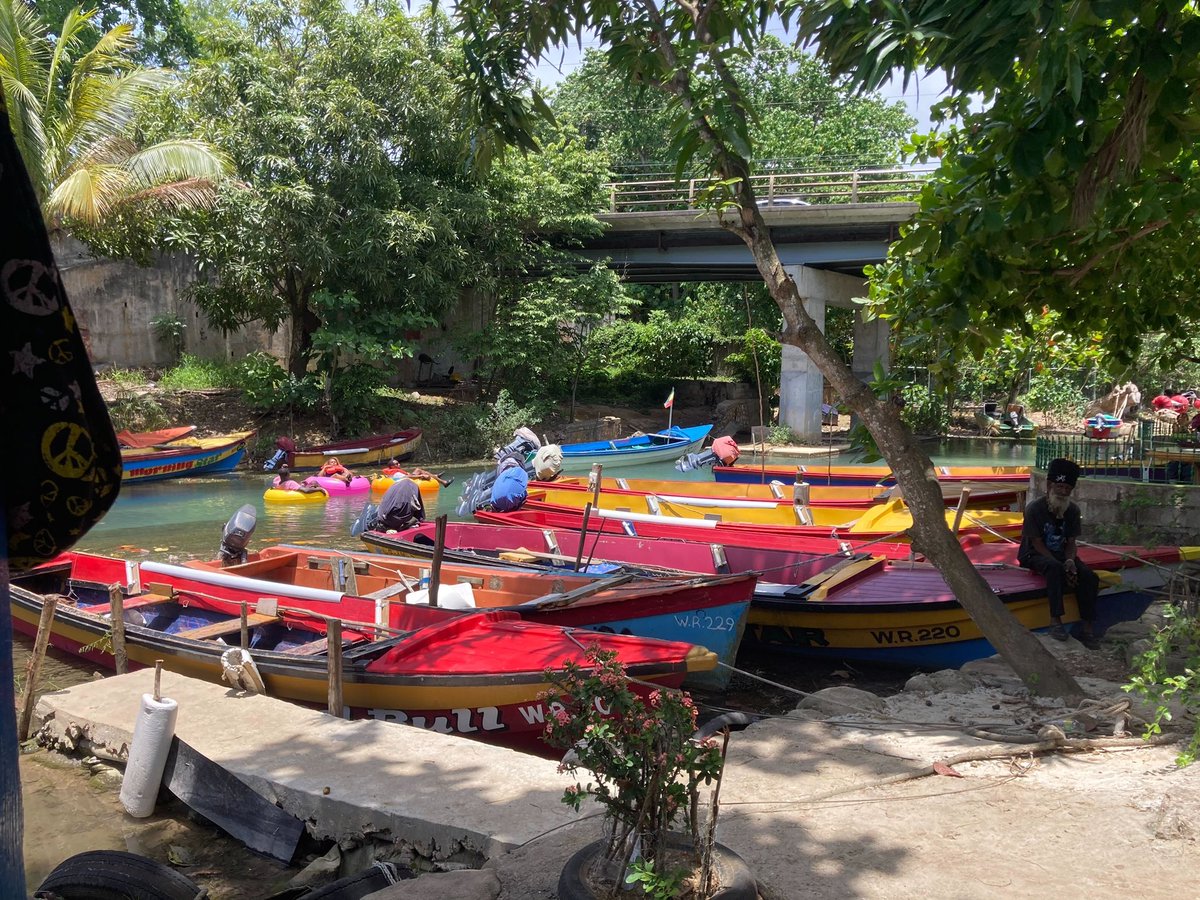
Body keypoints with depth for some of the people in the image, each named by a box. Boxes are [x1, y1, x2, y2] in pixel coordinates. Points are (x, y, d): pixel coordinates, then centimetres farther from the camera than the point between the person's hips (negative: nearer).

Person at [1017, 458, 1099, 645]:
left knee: (1089, 577, -21)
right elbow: (1037, 544, -15)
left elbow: (1071, 543, 3)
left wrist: (1069, 561, -20)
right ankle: (1055, 620, -37)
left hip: (1062, 554, 5)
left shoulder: (1073, 511, 2)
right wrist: (1062, 567, -24)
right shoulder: (1035, 509, -15)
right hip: (1035, 556, -5)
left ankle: (1088, 623, -11)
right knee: (1054, 568, -38)